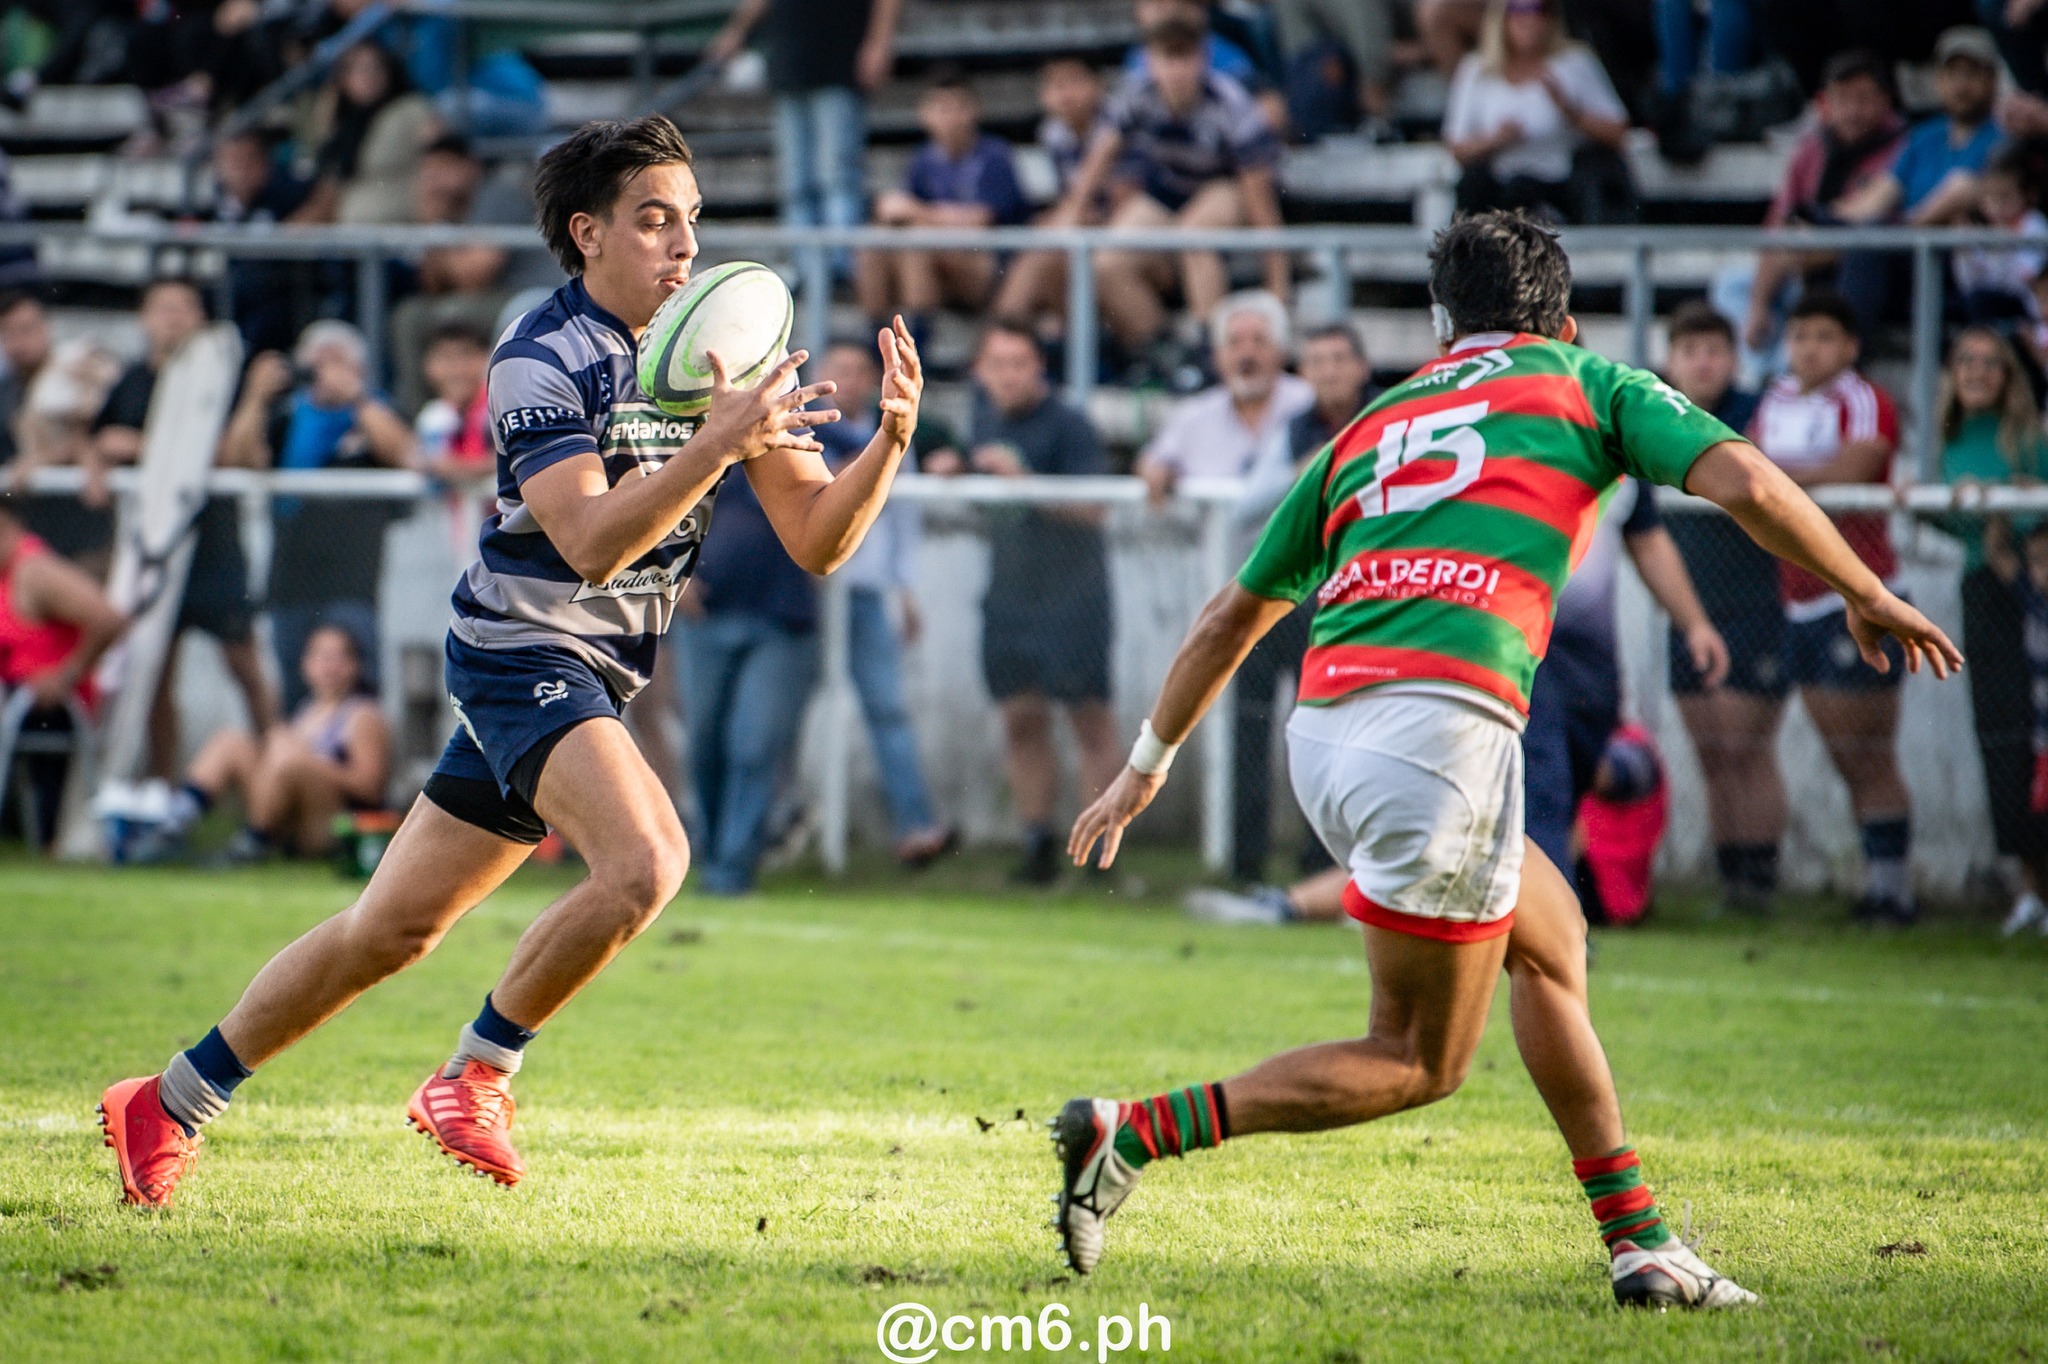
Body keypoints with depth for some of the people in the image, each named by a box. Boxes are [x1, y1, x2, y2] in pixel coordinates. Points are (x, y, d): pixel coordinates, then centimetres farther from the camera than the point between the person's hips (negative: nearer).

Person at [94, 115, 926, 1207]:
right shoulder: (539, 361, -16)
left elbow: (817, 541, 0)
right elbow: (591, 542, -28)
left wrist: (890, 441, -18)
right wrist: (720, 444, -37)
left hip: (597, 677, 7)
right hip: (522, 654, -7)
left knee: (392, 931, 11)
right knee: (645, 860, -29)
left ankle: (172, 1102, 23)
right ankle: (476, 1071, -9)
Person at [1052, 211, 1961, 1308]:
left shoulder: (1371, 425, 27)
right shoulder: (1592, 386, 15)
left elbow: (1233, 614, 30)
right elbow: (1746, 485, 1)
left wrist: (1149, 763, 38)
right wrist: (1867, 596, 14)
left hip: (1323, 727, 7)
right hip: (1440, 723, -7)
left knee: (1550, 934, 25)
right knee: (1417, 1062, 3)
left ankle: (1637, 1242, 21)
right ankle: (1131, 1133, -9)